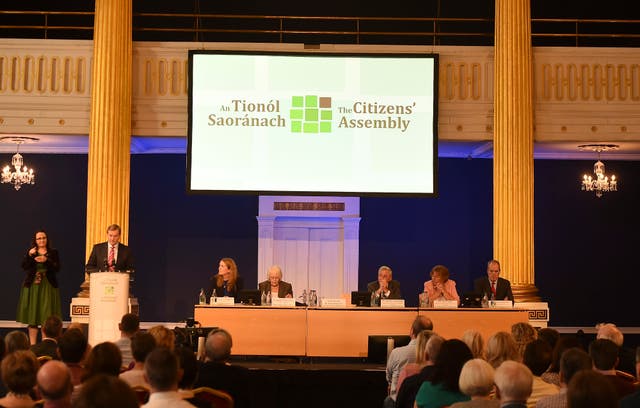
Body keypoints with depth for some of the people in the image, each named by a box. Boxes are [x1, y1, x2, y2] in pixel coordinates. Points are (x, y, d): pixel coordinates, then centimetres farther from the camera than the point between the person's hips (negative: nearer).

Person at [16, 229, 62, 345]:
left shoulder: (53, 253, 9)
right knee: (32, 315, -2)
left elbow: (57, 268, -3)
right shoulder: (30, 252, 12)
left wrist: (46, 260, -16)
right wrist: (29, 255, -17)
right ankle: (32, 344, 2)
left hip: (48, 287, -1)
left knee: (47, 317, -7)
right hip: (32, 286, 1)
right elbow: (24, 266, -2)